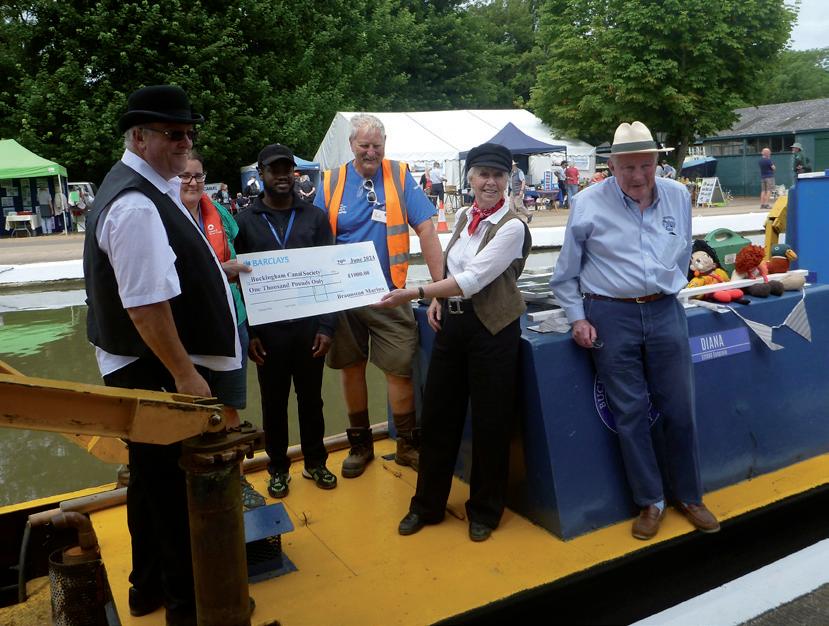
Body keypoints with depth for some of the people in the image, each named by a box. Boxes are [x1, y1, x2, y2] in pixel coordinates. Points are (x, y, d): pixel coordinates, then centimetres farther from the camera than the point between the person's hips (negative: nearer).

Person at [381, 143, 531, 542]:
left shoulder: (512, 226, -13)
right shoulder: (464, 218, 9)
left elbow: (473, 279, -21)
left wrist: (415, 293, -23)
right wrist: (435, 300, 1)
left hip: (491, 329, -6)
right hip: (451, 322, 6)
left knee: (489, 422, 7)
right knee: (438, 415, 12)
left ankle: (484, 511, 28)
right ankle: (427, 504, 30)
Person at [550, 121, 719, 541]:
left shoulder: (678, 197, 5)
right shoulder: (588, 204, -5)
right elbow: (566, 273, 3)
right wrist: (577, 318, -1)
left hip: (665, 313, 3)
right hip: (611, 317, -3)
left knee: (679, 410, 8)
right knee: (630, 413, 4)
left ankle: (689, 496, 27)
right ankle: (649, 502, 20)